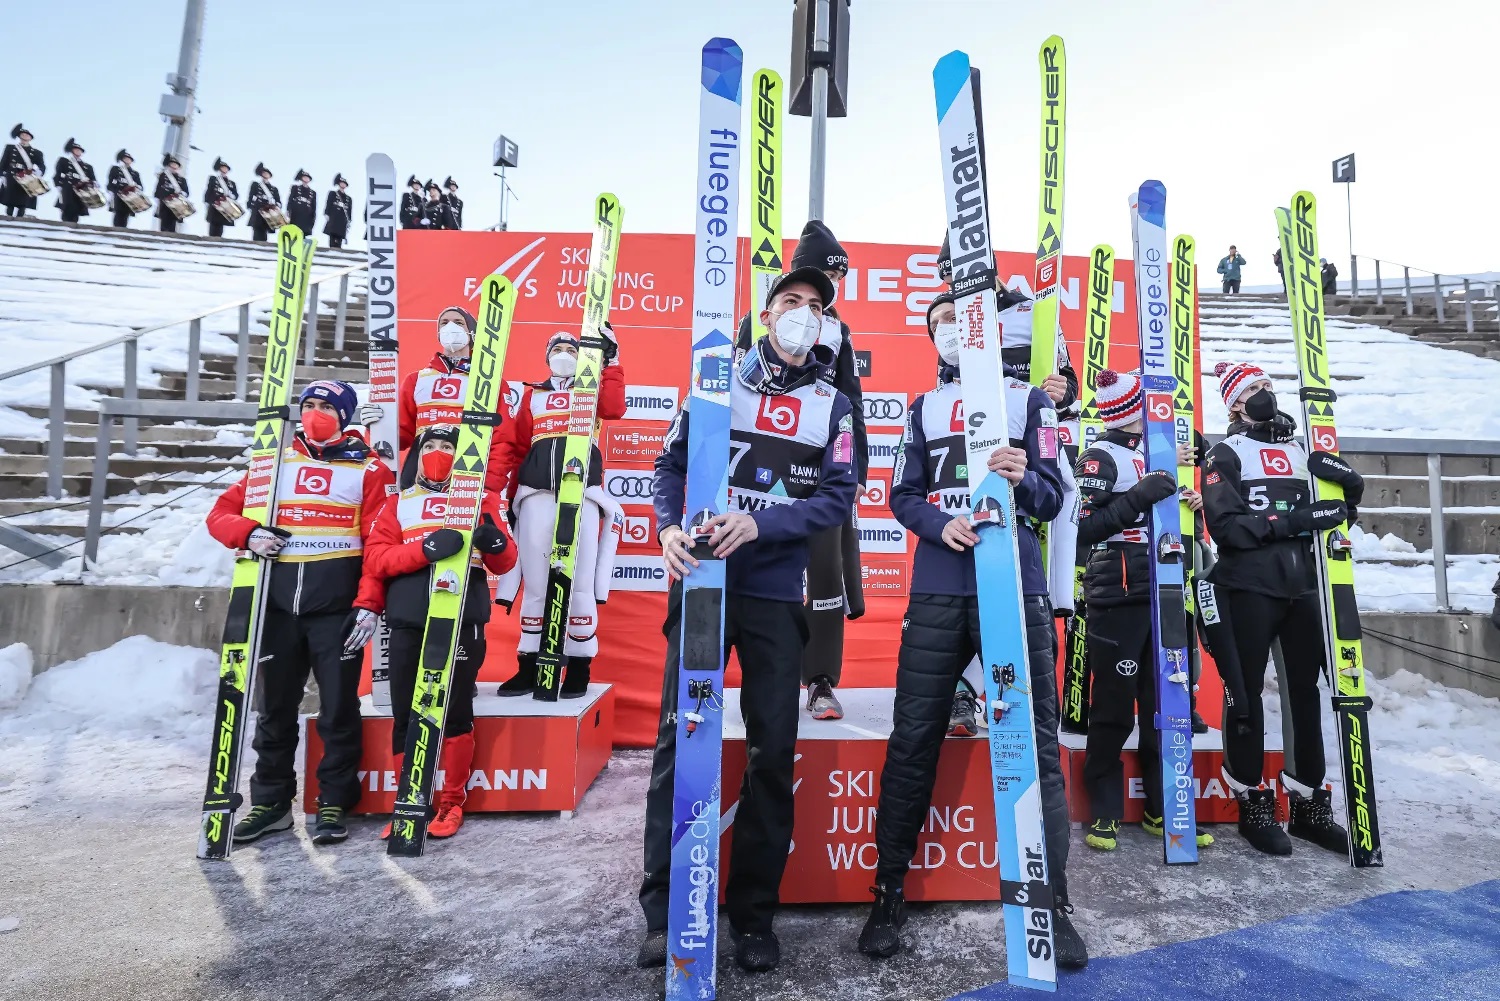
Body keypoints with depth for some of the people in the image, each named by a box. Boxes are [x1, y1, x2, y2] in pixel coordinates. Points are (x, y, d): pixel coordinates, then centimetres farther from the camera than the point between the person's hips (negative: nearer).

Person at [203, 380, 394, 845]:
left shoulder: (368, 470, 0)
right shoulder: (275, 463, 13)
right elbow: (222, 513, 14)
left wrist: (369, 603, -15)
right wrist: (249, 534, -8)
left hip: (338, 606, -4)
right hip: (279, 602, 4)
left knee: (338, 709, 3)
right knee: (275, 706, 14)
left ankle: (334, 803, 17)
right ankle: (271, 801, 28)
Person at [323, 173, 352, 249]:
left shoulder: (349, 199, 21)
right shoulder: (332, 194, 13)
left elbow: (350, 212, 17)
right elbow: (328, 206, 5)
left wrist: (349, 222, 8)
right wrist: (327, 216, -6)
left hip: (342, 224, 3)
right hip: (333, 221, -3)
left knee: (339, 243, -4)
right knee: (333, 242, -13)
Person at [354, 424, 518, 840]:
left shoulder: (482, 499, 11)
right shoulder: (398, 503, 15)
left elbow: (504, 562, 5)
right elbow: (375, 559, 2)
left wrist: (496, 544, -19)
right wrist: (425, 548, -16)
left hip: (462, 622, -2)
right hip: (408, 624, 2)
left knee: (455, 713, 3)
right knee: (405, 715, 6)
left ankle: (451, 803, 19)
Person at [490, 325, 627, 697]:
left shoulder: (591, 390, 18)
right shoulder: (532, 394, 22)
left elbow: (614, 409, -5)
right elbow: (514, 446, 15)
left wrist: (611, 361, -2)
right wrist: (509, 491, 8)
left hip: (581, 491, -2)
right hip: (536, 492, 2)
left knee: (579, 579, -5)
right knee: (535, 579, 2)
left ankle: (579, 666, 3)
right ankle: (529, 666, 10)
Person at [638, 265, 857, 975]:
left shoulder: (833, 404, 7)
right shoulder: (719, 379, 8)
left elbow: (839, 497, -3)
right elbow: (672, 461, 7)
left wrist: (760, 524, -18)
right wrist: (668, 527, -12)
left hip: (775, 597, 1)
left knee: (773, 753, 4)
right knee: (678, 738, 0)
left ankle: (754, 916, 22)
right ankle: (663, 911, 16)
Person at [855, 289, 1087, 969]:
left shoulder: (1030, 399, 12)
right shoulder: (924, 408, 17)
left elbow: (1052, 499, 4)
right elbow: (903, 496, 9)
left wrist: (1023, 479, -18)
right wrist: (941, 524, -12)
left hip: (1017, 590, -1)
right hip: (937, 595, 1)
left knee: (1036, 745, 2)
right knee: (912, 742, 3)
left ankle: (1052, 903, 16)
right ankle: (890, 893, 17)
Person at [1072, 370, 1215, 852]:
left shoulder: (1150, 454, 19)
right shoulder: (1100, 457, -6)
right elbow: (1085, 527, -14)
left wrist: (1188, 503, 7)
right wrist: (1138, 497, -20)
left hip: (1156, 595, 8)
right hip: (1117, 599, -8)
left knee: (1163, 704, 10)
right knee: (1114, 707, -3)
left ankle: (1163, 808, 21)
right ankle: (1104, 812, 10)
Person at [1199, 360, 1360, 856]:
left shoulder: (1301, 451, 17)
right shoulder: (1226, 454, -1)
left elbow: (1353, 489, 19)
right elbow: (1226, 525, -13)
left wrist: (1343, 477, -2)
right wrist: (1292, 520, -20)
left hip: (1301, 586, 6)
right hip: (1248, 587, -6)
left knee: (1307, 693, 10)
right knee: (1246, 695, 1)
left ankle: (1310, 805, 22)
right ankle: (1253, 805, 13)